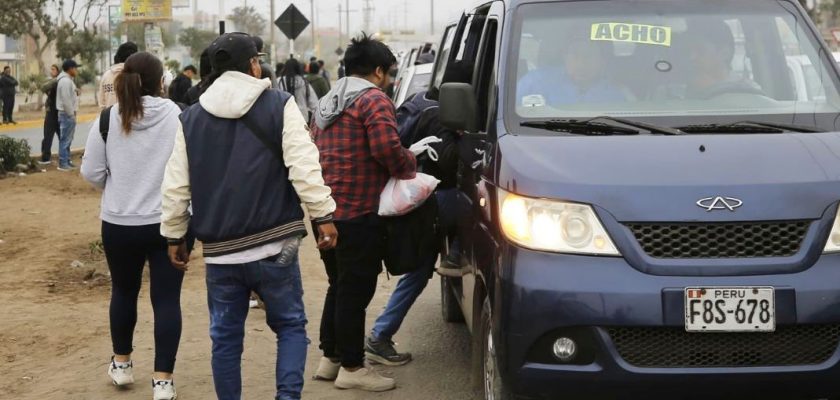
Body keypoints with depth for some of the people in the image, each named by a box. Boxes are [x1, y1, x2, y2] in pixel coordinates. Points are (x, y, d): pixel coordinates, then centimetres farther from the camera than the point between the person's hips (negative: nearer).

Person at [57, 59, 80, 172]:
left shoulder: (68, 80, 16)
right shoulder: (66, 81, -18)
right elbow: (66, 100, -23)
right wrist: (71, 114, -18)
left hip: (69, 114, 11)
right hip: (67, 114, -11)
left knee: (67, 139, 16)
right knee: (65, 139, -8)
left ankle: (67, 161, 23)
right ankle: (63, 164, -6)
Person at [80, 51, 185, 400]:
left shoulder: (108, 119, -7)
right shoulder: (179, 117, -10)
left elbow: (91, 173, -2)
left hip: (119, 223, 2)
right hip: (170, 222, -1)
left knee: (124, 291, 21)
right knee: (167, 298, 4)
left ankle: (121, 364, 36)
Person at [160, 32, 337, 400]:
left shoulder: (191, 118, 8)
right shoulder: (279, 105, -3)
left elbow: (175, 186, 8)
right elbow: (304, 167, -12)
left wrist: (174, 235, 17)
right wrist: (322, 215, -6)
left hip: (220, 250, 3)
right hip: (274, 244, -3)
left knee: (225, 336, 13)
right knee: (291, 325, 11)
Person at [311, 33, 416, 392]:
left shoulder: (328, 101, 20)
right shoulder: (373, 99, -9)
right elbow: (387, 149, -21)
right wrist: (410, 165, -3)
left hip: (326, 208, 9)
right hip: (357, 211, -9)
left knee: (339, 286, 19)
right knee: (356, 291, -2)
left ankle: (330, 358, 26)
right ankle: (352, 368, 5)